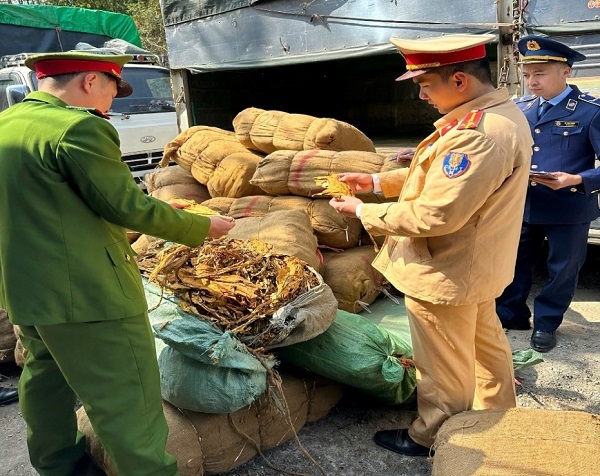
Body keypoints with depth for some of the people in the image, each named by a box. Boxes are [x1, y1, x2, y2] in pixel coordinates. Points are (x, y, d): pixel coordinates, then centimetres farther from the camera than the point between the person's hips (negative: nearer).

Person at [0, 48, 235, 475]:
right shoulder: (79, 128, -19)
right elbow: (128, 206, -17)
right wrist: (202, 227, -5)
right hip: (86, 294, -10)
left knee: (47, 378, 25)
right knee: (127, 403, -1)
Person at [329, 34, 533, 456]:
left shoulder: (477, 135, -31)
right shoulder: (502, 113, 3)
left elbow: (432, 216, -31)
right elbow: (443, 175, 10)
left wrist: (363, 211, -18)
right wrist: (377, 181, 3)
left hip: (446, 275, -10)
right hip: (477, 266, 10)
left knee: (444, 367, 11)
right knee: (485, 344, 28)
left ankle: (433, 438, 34)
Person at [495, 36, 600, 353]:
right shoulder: (519, 108, 3)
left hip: (569, 210, -4)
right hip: (522, 205, 4)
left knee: (562, 270, 13)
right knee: (514, 263, 16)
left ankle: (546, 323, 33)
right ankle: (511, 313, 36)